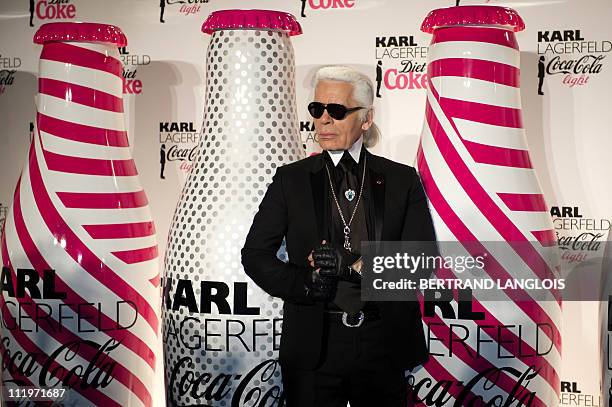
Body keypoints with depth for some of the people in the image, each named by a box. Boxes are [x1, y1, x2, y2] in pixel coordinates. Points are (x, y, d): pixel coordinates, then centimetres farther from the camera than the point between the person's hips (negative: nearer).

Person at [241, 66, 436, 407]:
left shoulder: (402, 180, 3)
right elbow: (255, 254, 3)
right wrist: (303, 284, -15)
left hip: (385, 344, 1)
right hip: (314, 344, 0)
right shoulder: (291, 179, 4)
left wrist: (352, 265, -17)